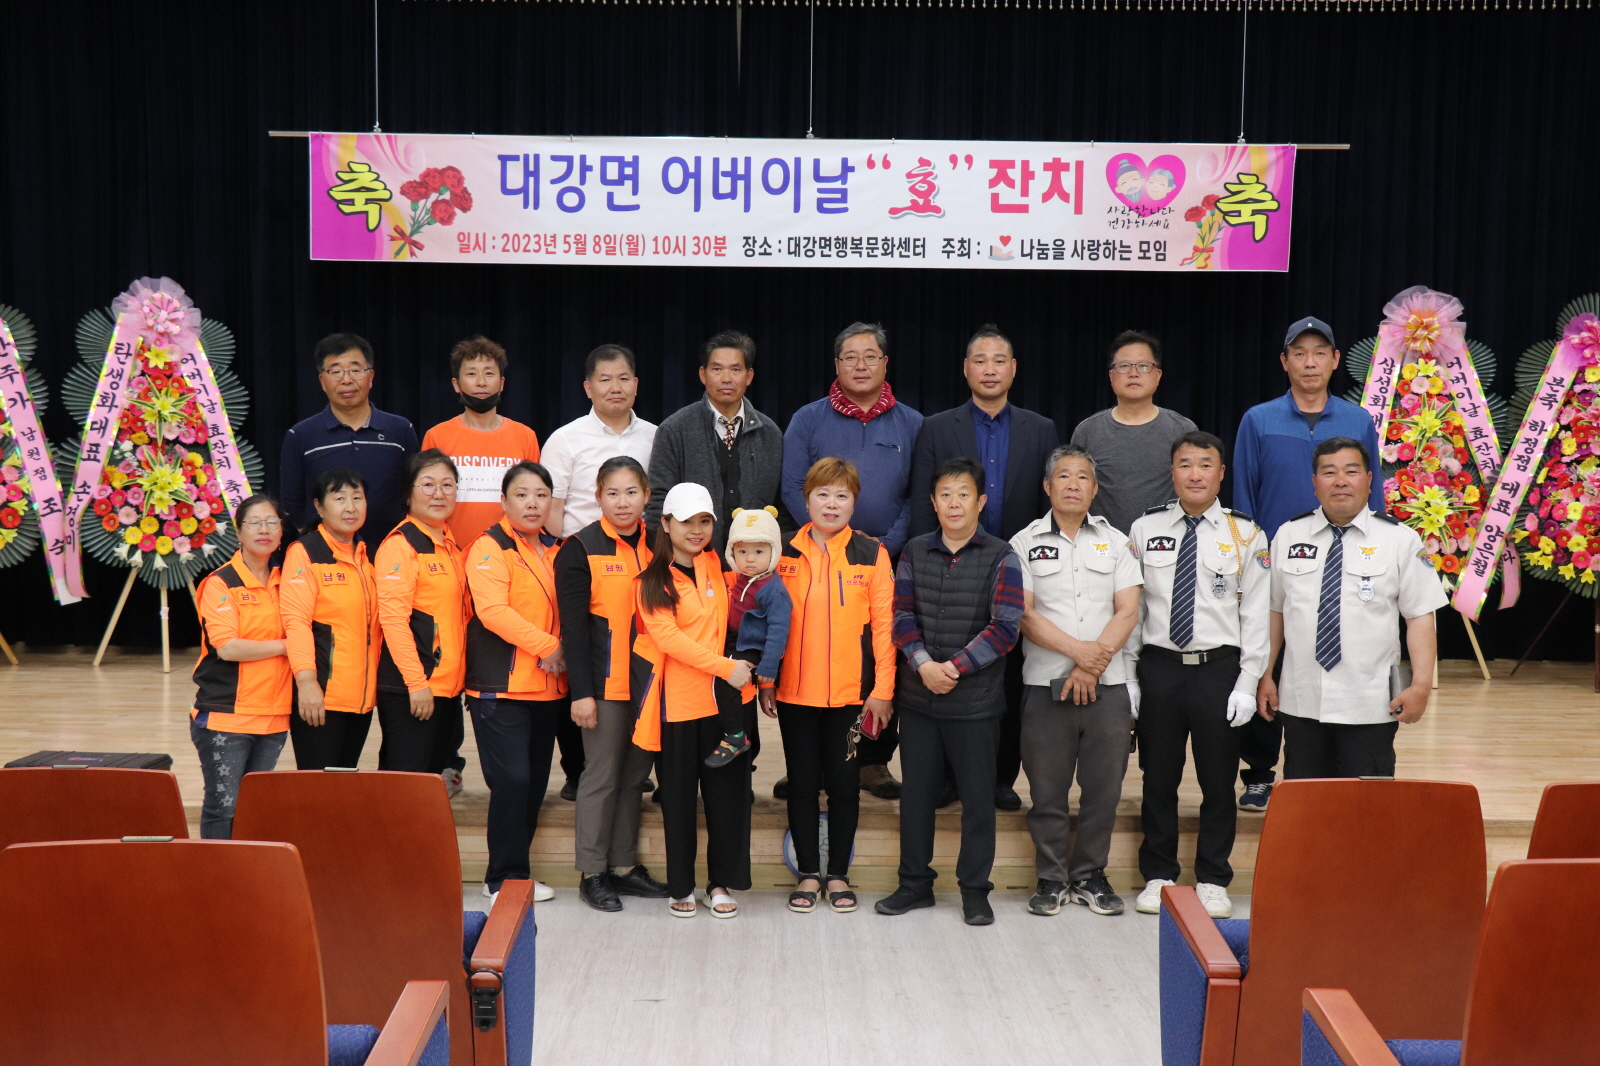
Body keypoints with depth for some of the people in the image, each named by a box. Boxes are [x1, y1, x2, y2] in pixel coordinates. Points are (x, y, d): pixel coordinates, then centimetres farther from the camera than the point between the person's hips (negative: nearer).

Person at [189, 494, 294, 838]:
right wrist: (284, 646, -10)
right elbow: (226, 646, -17)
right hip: (225, 716, -5)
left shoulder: (284, 582, 11)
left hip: (273, 715, 5)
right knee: (223, 806, -4)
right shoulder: (220, 583, -6)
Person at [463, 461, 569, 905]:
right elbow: (492, 611, -20)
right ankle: (505, 879, 2)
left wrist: (565, 654, 4)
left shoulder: (553, 550, 15)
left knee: (535, 780, 10)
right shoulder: (489, 548, -8)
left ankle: (517, 873, 20)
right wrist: (546, 646, -19)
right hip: (501, 686, -7)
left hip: (547, 687, 7)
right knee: (512, 779, -10)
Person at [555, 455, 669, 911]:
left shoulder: (657, 544, 8)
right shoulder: (581, 549, -6)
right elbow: (574, 626, -9)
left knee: (633, 772, 12)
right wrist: (581, 691, -14)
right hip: (605, 681, -5)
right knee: (601, 775, 1)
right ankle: (592, 873, 11)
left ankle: (625, 865, 22)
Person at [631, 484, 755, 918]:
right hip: (679, 699, -3)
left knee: (727, 789, 4)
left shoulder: (715, 566, 10)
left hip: (725, 695, 3)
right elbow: (669, 638, -14)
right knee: (679, 793, 5)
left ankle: (720, 882, 16)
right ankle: (681, 886, 17)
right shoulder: (652, 583, -3)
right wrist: (725, 666, -21)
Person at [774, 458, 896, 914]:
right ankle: (808, 873, 21)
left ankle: (839, 874, 20)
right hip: (795, 691, 1)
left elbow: (883, 625, -2)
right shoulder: (785, 554, 3)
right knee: (802, 783, 9)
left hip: (851, 693, -1)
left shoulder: (872, 553, 0)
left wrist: (882, 690, -6)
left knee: (845, 783, 7)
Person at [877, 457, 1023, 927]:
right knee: (916, 791, 11)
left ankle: (975, 889, 20)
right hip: (918, 695, 3)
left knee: (977, 795, 6)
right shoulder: (915, 552, 6)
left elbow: (1005, 626, -11)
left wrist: (955, 667, -15)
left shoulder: (1000, 557, -4)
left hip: (975, 699, -3)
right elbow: (902, 614, 1)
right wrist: (924, 664, -14)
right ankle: (915, 883, 25)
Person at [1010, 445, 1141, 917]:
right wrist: (1077, 650, -15)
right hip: (1046, 685, -1)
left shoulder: (1116, 542, 10)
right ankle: (1052, 878, 17)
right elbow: (1023, 616, -5)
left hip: (1108, 685, 2)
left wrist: (1092, 665, -9)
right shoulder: (1025, 543, 4)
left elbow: (1127, 612, 2)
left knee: (1104, 785, 5)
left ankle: (1090, 875, 20)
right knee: (1048, 787, 3)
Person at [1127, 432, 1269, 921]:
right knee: (1158, 779, 9)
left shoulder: (1246, 534, 0)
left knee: (1219, 781, 7)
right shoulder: (1145, 529, 4)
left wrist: (1247, 683, -6)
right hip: (1159, 666, 1)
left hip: (1219, 667, -1)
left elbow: (1256, 614, 0)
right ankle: (1158, 876, 24)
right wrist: (1126, 678, 2)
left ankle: (1213, 881, 22)